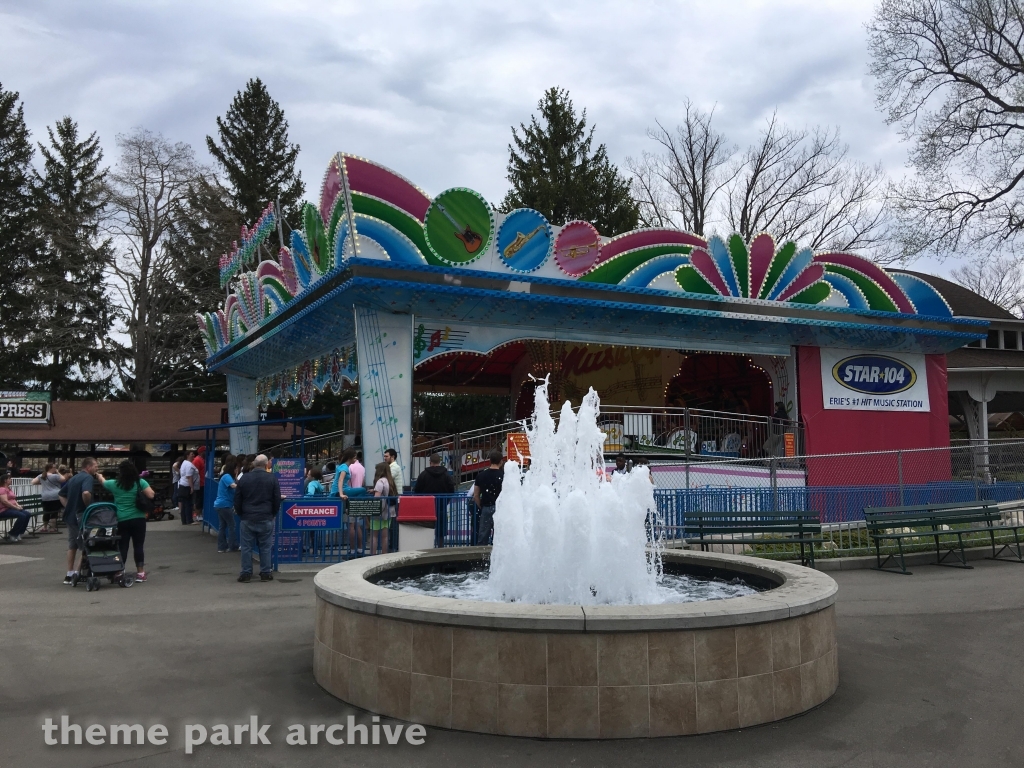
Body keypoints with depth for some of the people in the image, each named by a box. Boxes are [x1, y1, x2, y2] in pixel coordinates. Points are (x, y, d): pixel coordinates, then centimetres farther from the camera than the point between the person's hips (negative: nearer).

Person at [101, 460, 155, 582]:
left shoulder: (114, 484, 1)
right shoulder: (140, 483, -4)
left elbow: (103, 482, 22)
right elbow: (151, 495, -13)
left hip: (121, 521, 1)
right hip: (138, 519, -1)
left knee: (122, 546, 7)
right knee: (138, 545, 5)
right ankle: (140, 572, 8)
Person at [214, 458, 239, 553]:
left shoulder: (225, 476, 16)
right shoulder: (227, 476, -16)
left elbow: (231, 488, 15)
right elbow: (234, 486, -33)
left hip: (219, 505, 9)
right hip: (224, 505, -9)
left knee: (222, 526, 11)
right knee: (232, 525, 0)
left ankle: (221, 547, 14)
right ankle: (233, 547, 6)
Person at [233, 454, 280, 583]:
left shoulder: (244, 478, 1)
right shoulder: (272, 478, -5)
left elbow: (237, 499, 5)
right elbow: (277, 499, -2)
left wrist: (240, 514, 16)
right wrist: (273, 514, 11)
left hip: (247, 518, 1)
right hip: (266, 519, -1)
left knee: (246, 546, 7)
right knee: (265, 547, 5)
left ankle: (246, 573, 9)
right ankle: (266, 573, 8)